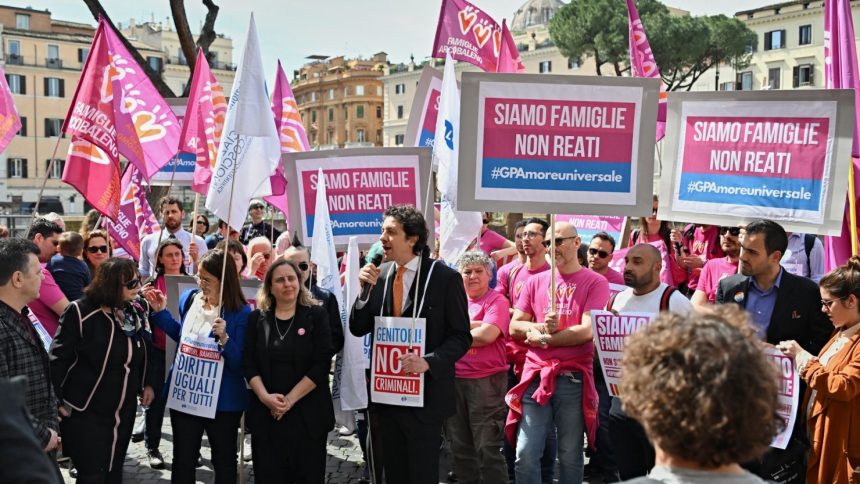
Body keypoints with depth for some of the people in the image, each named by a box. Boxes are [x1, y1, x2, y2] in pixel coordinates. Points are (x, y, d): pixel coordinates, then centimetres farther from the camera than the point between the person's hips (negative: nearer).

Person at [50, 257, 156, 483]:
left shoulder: (138, 309, 1)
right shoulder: (81, 312, -19)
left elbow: (146, 350, 14)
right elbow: (59, 358, -16)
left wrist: (148, 383, 12)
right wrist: (55, 402, -15)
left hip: (124, 411, 6)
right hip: (85, 412, -6)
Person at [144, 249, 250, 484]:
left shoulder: (241, 313, -17)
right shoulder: (188, 299, -1)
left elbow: (240, 365, -18)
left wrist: (224, 339, -34)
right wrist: (160, 312, 10)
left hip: (222, 401, -5)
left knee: (224, 461, 14)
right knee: (182, 459, 16)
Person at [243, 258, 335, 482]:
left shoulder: (316, 315, 0)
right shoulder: (257, 318, 7)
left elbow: (321, 364, -8)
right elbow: (249, 365, 2)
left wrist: (290, 399, -13)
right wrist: (265, 397, -14)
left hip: (308, 413, -2)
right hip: (266, 413, 2)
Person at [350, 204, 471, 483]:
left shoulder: (445, 277, -9)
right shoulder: (379, 274, 4)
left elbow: (461, 336, -8)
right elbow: (358, 329, 6)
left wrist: (429, 361, -24)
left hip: (425, 393, -5)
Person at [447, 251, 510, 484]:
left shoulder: (497, 301, -4)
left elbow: (487, 335, -18)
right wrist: (476, 326, -13)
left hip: (487, 380, -6)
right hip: (454, 380, 6)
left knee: (488, 448, -2)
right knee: (460, 446, 14)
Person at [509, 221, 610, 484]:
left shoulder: (595, 282, 0)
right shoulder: (536, 281, 12)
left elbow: (587, 330, -10)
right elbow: (515, 326, 10)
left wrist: (543, 338, -5)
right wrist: (543, 327, -9)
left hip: (573, 378, -3)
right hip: (535, 375, 3)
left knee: (570, 455, 7)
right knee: (526, 453, -3)